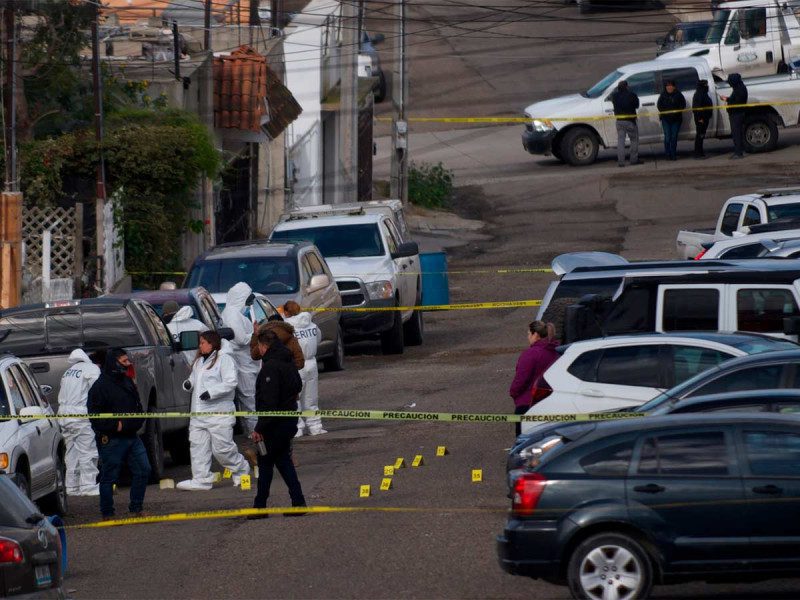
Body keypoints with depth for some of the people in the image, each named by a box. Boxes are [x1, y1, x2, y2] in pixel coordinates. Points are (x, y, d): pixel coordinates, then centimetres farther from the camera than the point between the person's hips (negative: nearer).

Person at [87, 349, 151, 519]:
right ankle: (107, 514, 6)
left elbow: (137, 406, 25)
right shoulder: (101, 386, -11)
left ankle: (136, 508, 18)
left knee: (143, 470, 7)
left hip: (131, 436, 8)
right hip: (111, 440, -8)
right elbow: (95, 415, -15)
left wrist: (138, 421, 5)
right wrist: (116, 425, -19)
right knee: (109, 477, -2)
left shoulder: (127, 382, 15)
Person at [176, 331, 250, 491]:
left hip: (219, 413, -8)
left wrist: (211, 392, -23)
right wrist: (188, 384, 4)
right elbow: (194, 379, 28)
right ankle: (201, 479, 3)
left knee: (222, 448, -4)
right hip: (198, 414, 8)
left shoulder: (224, 360, -8)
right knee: (198, 446, 1)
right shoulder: (199, 362, 19)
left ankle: (241, 470, 19)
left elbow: (230, 383, -16)